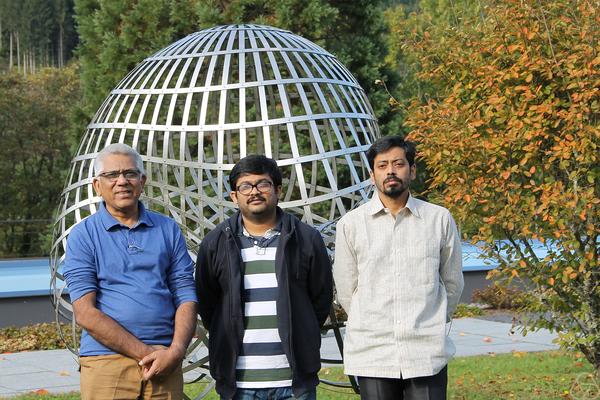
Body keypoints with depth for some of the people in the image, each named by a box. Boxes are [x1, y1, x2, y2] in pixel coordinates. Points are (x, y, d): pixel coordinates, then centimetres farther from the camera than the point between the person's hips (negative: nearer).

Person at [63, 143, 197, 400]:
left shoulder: (168, 230, 11)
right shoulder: (83, 235, 2)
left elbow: (186, 298, 7)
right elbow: (84, 313, -7)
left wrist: (176, 351, -10)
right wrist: (146, 352, -12)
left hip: (165, 365, 2)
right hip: (106, 365, -2)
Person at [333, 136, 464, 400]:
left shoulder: (439, 219, 4)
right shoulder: (350, 224, 2)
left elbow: (452, 283, 14)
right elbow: (346, 290, 9)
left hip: (427, 355, 0)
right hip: (372, 356, 0)